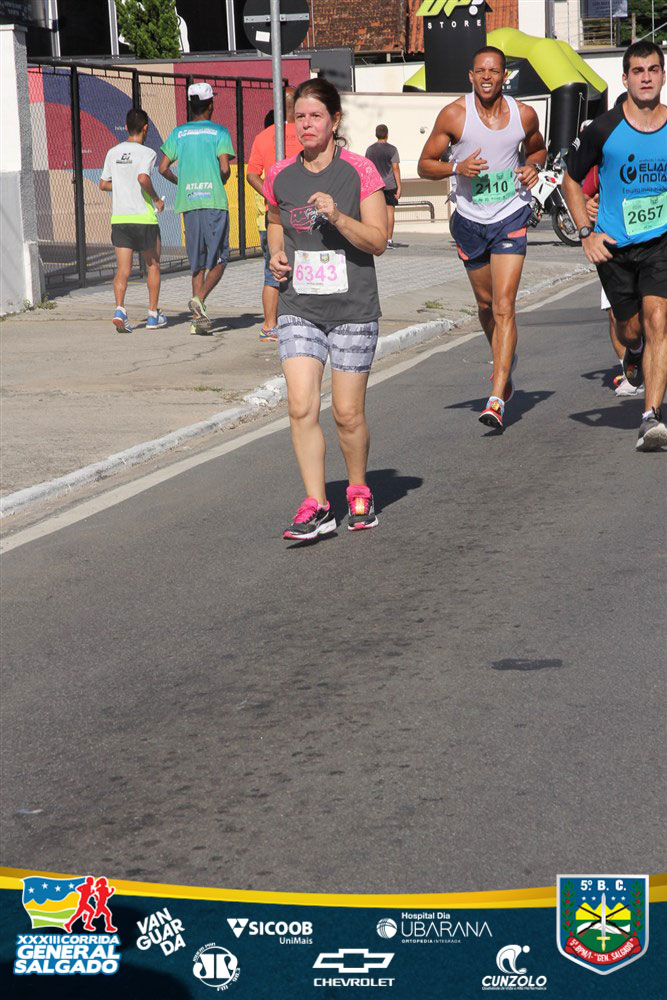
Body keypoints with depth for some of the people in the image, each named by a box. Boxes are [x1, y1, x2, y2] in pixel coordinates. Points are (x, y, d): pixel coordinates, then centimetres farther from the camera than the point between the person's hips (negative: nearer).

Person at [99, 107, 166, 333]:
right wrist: (157, 199, -10)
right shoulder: (146, 153, -9)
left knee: (122, 269, 1)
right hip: (143, 217, -4)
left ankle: (119, 309, -20)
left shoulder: (113, 152, 9)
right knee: (152, 266, 13)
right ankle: (153, 315, 16)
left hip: (118, 219, 4)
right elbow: (143, 178, -25)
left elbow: (103, 184, 14)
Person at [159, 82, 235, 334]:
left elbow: (163, 168, 5)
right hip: (215, 201, -3)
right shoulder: (219, 132, 1)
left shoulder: (178, 133, 10)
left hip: (189, 201, 4)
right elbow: (225, 168, -9)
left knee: (197, 261, 10)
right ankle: (200, 298, -20)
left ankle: (197, 318, 6)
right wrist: (221, 182, 12)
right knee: (219, 258, 3)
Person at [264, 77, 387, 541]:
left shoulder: (359, 171, -6)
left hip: (353, 309, -3)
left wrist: (337, 216, -22)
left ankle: (359, 491, 27)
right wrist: (277, 253, 5)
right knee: (301, 407, -11)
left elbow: (378, 241, -8)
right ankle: (317, 506, -5)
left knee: (348, 413, 2)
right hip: (299, 307, 3)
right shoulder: (281, 176, 5)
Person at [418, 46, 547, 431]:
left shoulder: (524, 115, -4)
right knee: (486, 304, 16)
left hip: (511, 217, -1)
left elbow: (538, 148, 18)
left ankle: (497, 397, -15)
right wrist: (458, 167, -21)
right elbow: (425, 165, -2)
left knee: (504, 306, -13)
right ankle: (506, 362, 45)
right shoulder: (454, 115, -8)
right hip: (470, 221, 1)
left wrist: (534, 166, -5)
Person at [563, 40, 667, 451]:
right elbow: (572, 178, 7)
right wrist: (586, 232, -2)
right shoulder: (604, 129, -6)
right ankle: (634, 353, 52)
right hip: (614, 246, 0)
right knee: (630, 329, 12)